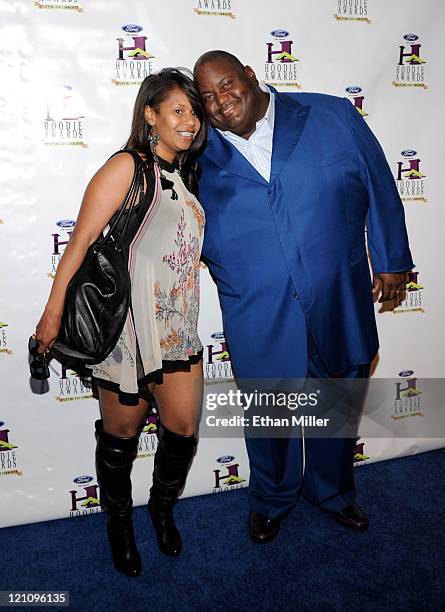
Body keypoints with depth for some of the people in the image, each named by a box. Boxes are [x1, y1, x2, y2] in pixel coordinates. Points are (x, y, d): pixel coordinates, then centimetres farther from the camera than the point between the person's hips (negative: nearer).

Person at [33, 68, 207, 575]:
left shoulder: (184, 176, 13)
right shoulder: (127, 167, -10)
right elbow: (81, 239, -14)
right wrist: (53, 312, -16)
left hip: (179, 324, 6)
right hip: (126, 325, -6)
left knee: (183, 428, 9)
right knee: (121, 433, 10)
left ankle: (163, 507, 37)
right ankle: (118, 522, 36)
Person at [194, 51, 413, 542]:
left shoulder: (333, 117, -2)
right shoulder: (203, 155, 0)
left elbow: (379, 188, 4)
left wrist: (392, 260, 5)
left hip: (340, 308, 1)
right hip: (259, 322, 0)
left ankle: (332, 490, 49)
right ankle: (270, 499, 46)